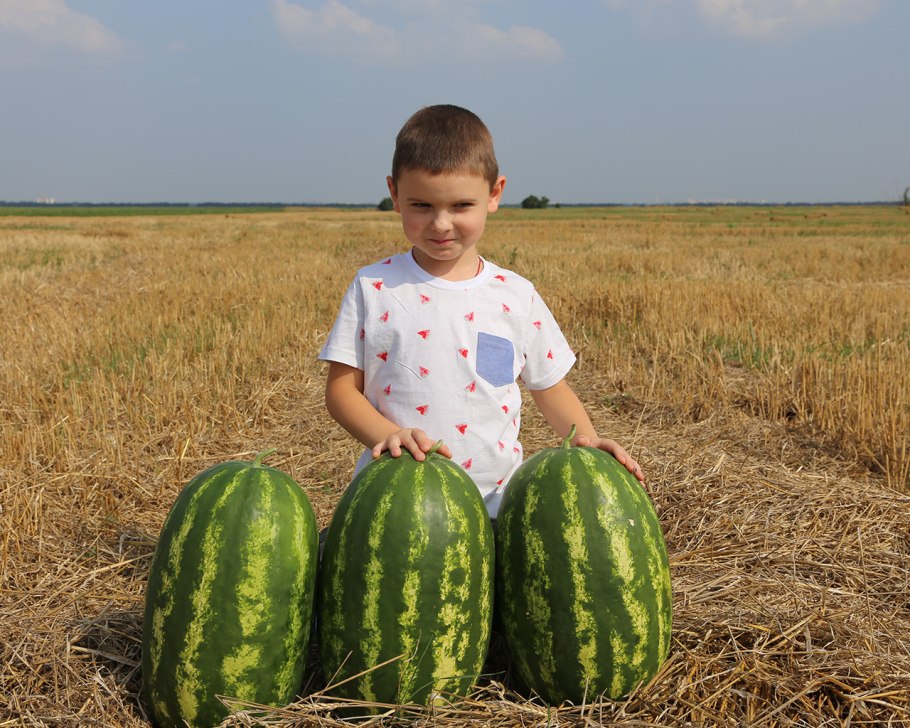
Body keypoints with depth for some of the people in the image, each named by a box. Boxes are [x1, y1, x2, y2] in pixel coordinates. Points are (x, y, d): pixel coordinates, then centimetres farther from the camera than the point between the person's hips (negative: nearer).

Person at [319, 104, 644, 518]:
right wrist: (386, 434, -18)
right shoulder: (373, 287, 0)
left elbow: (550, 387, 13)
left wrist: (586, 440, -4)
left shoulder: (516, 296, 4)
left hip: (494, 503, 1)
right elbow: (341, 388, 0)